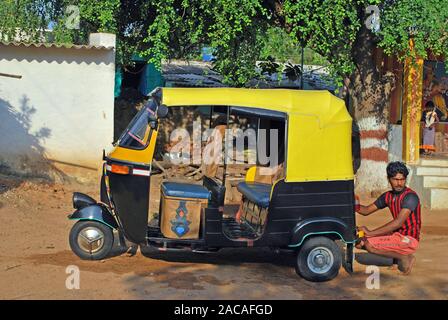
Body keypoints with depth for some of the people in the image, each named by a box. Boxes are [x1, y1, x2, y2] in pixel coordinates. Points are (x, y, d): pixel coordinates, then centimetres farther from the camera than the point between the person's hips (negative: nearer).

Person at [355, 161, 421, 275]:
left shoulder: (410, 196, -18)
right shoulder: (388, 196, 7)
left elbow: (398, 222, -27)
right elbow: (366, 210, 13)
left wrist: (371, 233, -27)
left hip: (409, 240, -9)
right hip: (397, 235, 9)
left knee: (369, 244, -23)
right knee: (359, 241, 2)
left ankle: (405, 258, -5)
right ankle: (398, 256, 4)